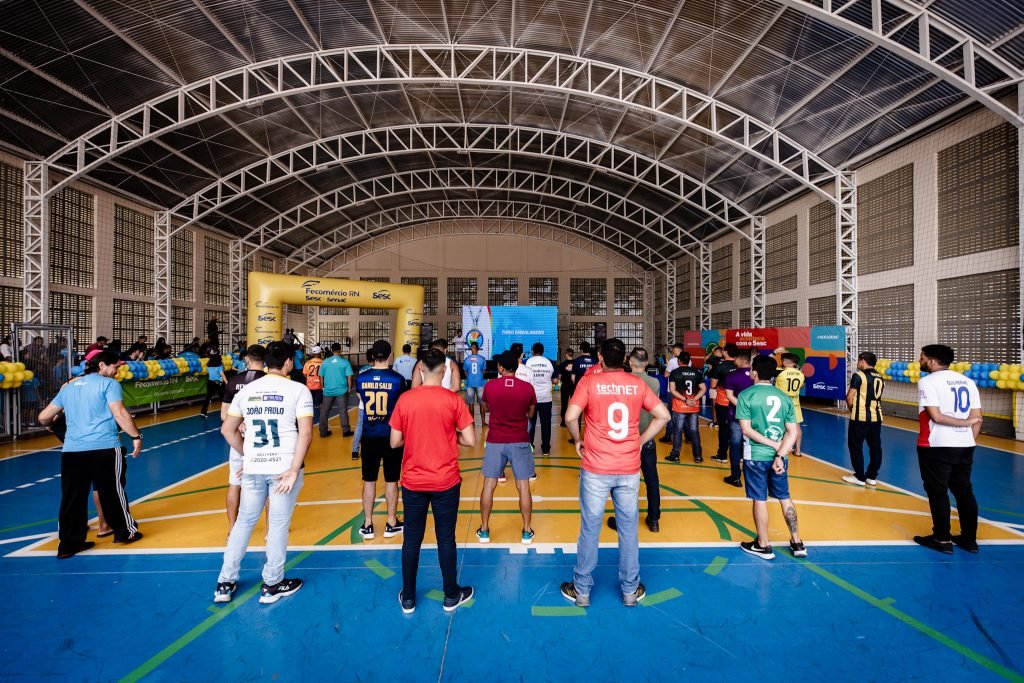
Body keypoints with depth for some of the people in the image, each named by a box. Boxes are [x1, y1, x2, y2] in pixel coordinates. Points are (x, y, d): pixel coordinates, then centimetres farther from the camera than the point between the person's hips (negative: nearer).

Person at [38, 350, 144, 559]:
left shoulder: (68, 386, 17)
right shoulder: (109, 384, -2)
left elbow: (43, 417, 22)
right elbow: (120, 414, -13)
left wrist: (52, 423, 43)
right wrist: (136, 436, -8)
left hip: (71, 450, 5)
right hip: (104, 448, -5)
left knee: (72, 498, 10)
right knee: (112, 492, 7)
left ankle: (68, 543, 17)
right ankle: (125, 531, 20)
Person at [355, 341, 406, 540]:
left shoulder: (361, 379, -2)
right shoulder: (397, 379, -9)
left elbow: (361, 407, 9)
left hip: (369, 437, 2)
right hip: (391, 436, -2)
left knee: (369, 480, 11)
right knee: (391, 480, 10)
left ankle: (367, 525, 19)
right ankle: (391, 523, 20)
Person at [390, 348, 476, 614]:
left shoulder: (405, 399, -6)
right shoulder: (453, 399, -12)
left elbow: (395, 442, -2)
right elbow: (470, 440, -11)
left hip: (413, 482, 2)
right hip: (445, 482, -1)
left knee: (412, 539, 14)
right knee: (446, 539, 12)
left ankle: (408, 598, 28)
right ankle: (451, 596, 28)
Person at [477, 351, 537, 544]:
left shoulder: (490, 386, -5)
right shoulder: (527, 388, -5)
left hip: (495, 441, 0)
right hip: (520, 441, 0)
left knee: (489, 485, 10)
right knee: (523, 486, 8)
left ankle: (484, 530, 18)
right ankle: (527, 531, 16)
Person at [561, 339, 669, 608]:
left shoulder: (589, 381, -8)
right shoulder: (637, 384, 0)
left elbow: (571, 417, -17)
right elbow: (663, 415, 1)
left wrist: (578, 441, 1)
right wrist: (641, 440, 9)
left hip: (596, 469, -2)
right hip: (629, 469, 2)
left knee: (590, 530, 10)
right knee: (629, 530, 15)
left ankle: (582, 590, 24)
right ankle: (630, 590, 29)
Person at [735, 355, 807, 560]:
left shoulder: (746, 395, -9)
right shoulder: (784, 397, 3)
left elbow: (746, 429, -15)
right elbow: (793, 432, -3)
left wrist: (773, 445, -12)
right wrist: (780, 453, -10)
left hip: (756, 455, -4)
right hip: (778, 456, 4)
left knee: (760, 499, 6)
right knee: (785, 498, 18)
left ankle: (763, 545, 18)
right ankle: (797, 542, 27)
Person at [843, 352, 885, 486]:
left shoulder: (859, 375, -9)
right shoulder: (880, 378, 11)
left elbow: (849, 397, -10)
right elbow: (876, 397, 15)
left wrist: (852, 408, 9)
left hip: (860, 417, -7)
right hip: (876, 417, 7)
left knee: (856, 446, 3)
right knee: (875, 447, 11)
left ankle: (859, 477, 7)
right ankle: (872, 476, 19)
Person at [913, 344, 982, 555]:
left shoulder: (928, 381, -10)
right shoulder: (968, 381, 9)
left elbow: (936, 416, -18)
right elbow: (977, 418, 7)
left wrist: (964, 422, -6)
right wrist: (969, 441, 13)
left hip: (937, 446, -7)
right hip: (965, 446, 7)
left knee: (938, 492, 3)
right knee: (964, 492, 15)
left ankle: (942, 539, 10)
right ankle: (969, 539, 23)